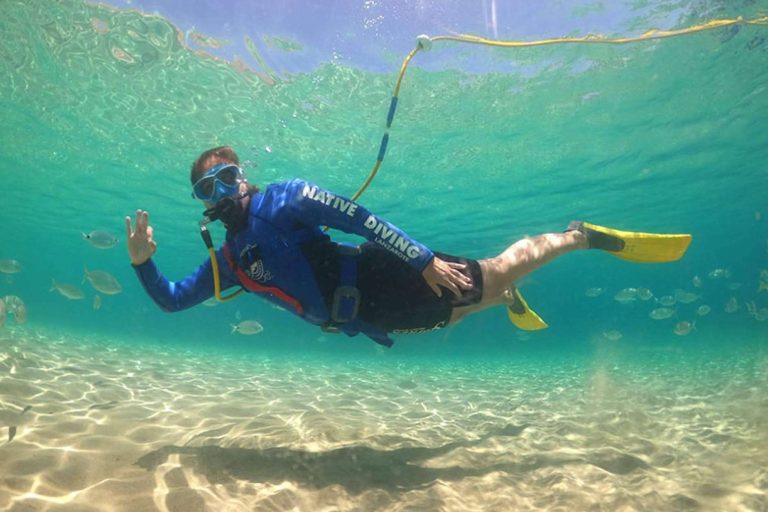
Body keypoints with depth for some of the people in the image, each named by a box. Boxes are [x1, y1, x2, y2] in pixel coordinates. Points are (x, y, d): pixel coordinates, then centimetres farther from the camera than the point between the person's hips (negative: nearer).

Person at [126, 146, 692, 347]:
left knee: (502, 269, -1)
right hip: (369, 318, 7)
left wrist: (426, 259, -25)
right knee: (456, 312, 26)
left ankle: (583, 235, 22)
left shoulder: (285, 199, -15)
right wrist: (143, 262, -6)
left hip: (383, 281, -6)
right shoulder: (227, 260, 7)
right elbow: (172, 300, 13)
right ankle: (509, 302, 55)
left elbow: (360, 216, -20)